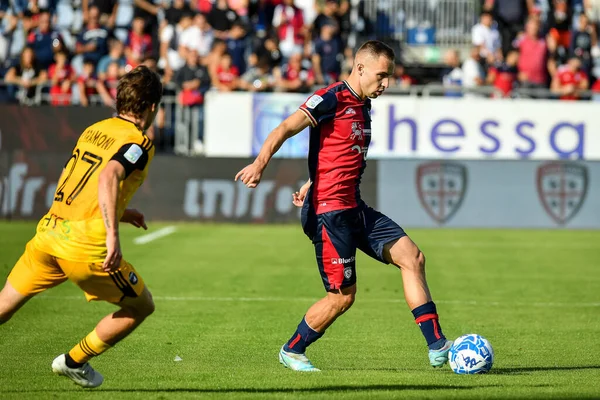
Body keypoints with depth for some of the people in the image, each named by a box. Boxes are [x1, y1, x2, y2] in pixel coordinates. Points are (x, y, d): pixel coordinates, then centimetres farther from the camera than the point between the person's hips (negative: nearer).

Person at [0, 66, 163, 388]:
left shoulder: (93, 130, 17)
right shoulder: (139, 143, -6)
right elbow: (108, 176, -26)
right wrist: (113, 234, -32)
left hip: (49, 231, 7)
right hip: (86, 245, -6)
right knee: (140, 306, 15)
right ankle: (74, 362, 19)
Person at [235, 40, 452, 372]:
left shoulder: (363, 107, 16)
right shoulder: (332, 99, -11)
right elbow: (286, 129, -21)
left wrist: (311, 185, 26)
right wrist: (260, 163, -35)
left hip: (354, 208, 9)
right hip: (329, 211, -9)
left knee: (412, 258, 2)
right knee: (343, 295, -6)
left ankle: (437, 347, 4)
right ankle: (291, 351, 16)